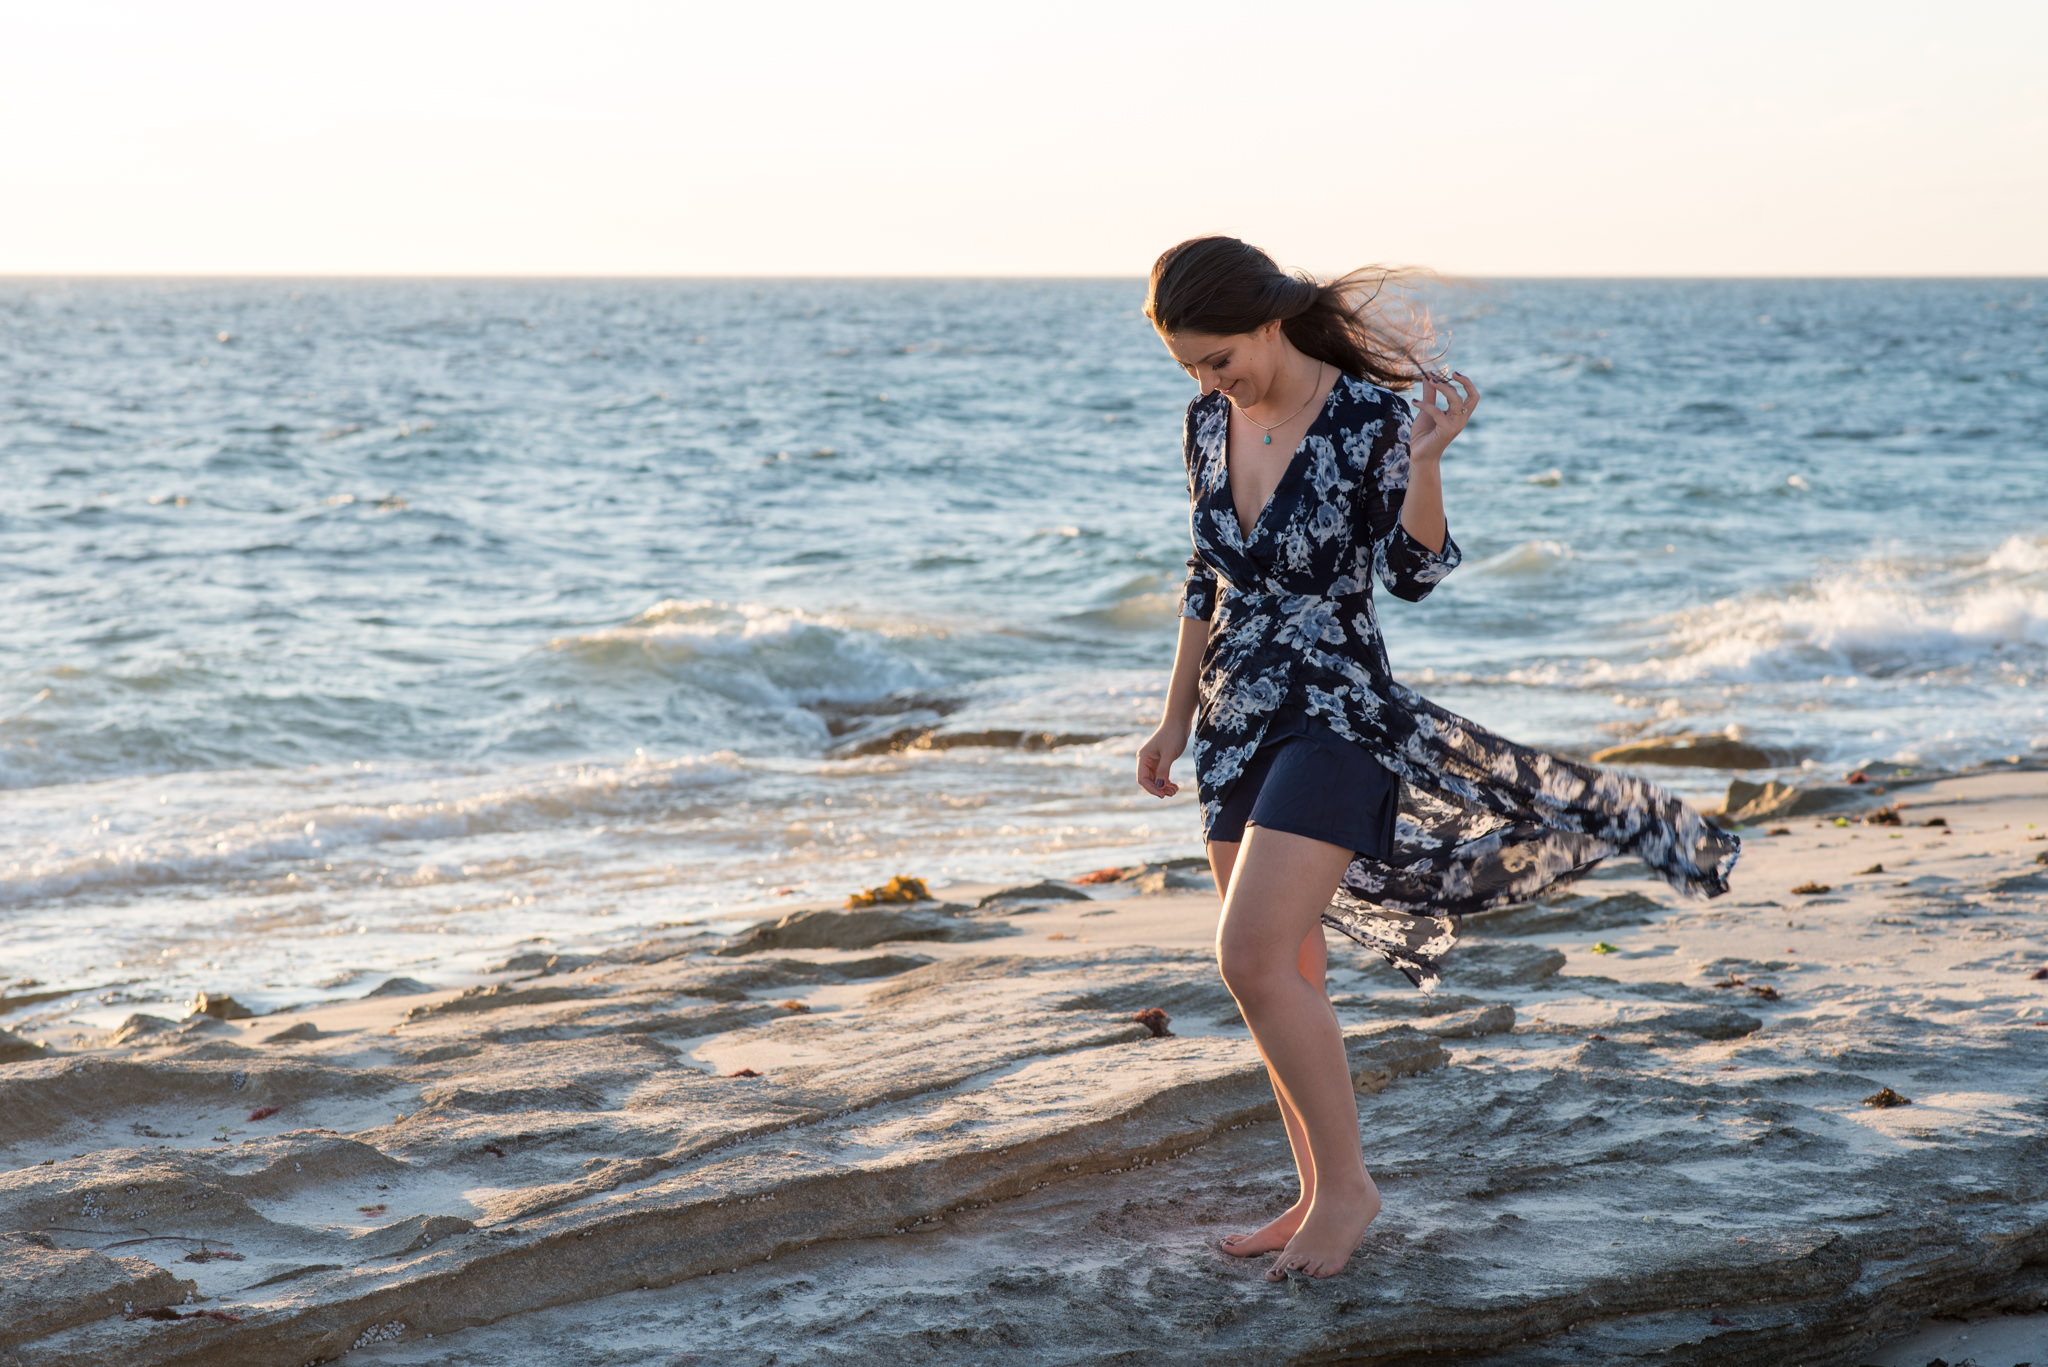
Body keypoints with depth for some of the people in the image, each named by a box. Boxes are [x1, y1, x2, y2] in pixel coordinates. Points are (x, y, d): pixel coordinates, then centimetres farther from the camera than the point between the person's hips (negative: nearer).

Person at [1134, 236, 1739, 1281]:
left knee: (1253, 959, -17)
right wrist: (1176, 717, 18)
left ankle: (1345, 1181, -1)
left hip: (1336, 713, -6)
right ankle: (1321, 1199, 22)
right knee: (1281, 976, 10)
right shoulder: (1209, 423, 4)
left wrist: (1425, 460, -25)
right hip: (1238, 722, 7)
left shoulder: (1370, 417, -13)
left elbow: (1414, 575, -10)